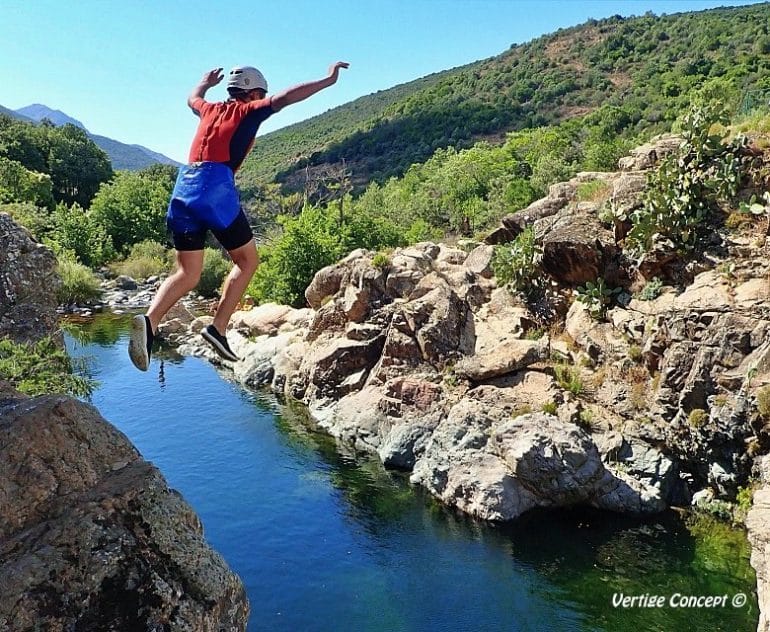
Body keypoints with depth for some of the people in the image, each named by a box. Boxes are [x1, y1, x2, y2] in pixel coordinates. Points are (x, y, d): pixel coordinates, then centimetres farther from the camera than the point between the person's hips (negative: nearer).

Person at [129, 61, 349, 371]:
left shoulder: (211, 109, 26)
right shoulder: (247, 111, 9)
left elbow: (192, 99, 50)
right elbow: (283, 98, -5)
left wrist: (205, 83, 69)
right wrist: (328, 80, -1)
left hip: (183, 188, 7)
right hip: (215, 189, -6)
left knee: (187, 274, 7)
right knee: (247, 261, 9)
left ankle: (149, 321, -17)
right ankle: (218, 328, -2)